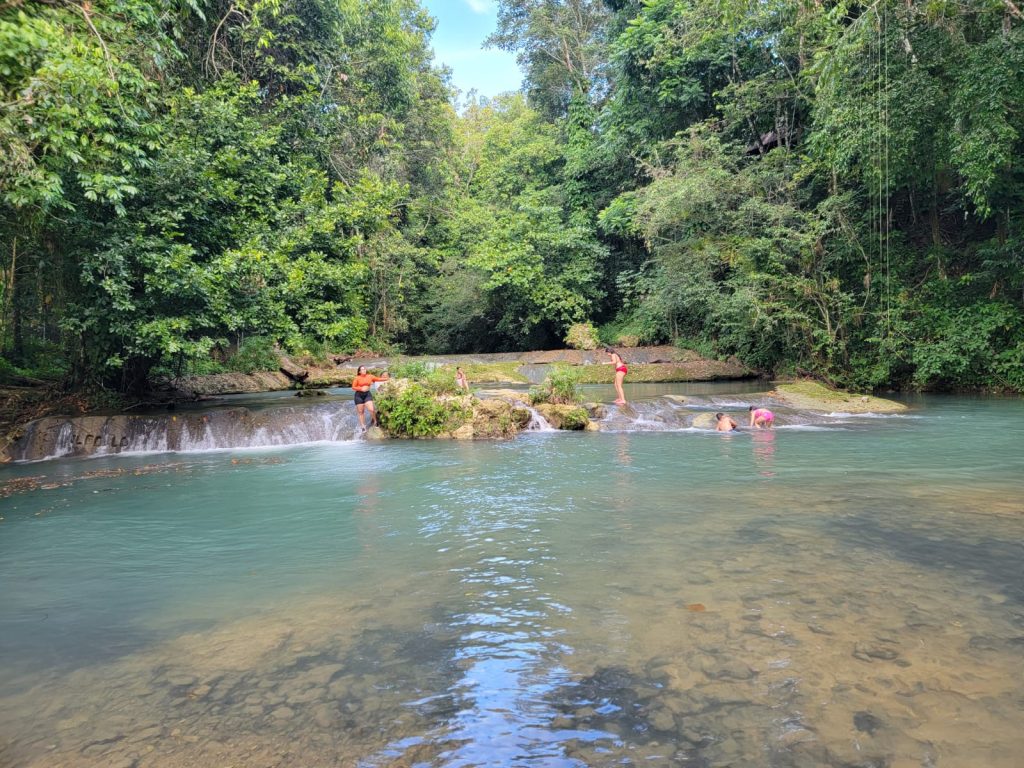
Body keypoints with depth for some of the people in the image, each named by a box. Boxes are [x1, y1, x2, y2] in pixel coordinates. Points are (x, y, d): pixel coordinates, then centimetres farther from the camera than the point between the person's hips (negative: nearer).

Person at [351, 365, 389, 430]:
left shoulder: (369, 376, 4)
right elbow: (353, 387, -3)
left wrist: (387, 379, 4)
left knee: (371, 409, -13)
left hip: (367, 394, 1)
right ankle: (362, 425, 16)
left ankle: (374, 421, 13)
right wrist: (361, 388, -15)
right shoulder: (357, 378, -3)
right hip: (359, 395, -1)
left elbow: (378, 379, 11)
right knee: (360, 411, 3)